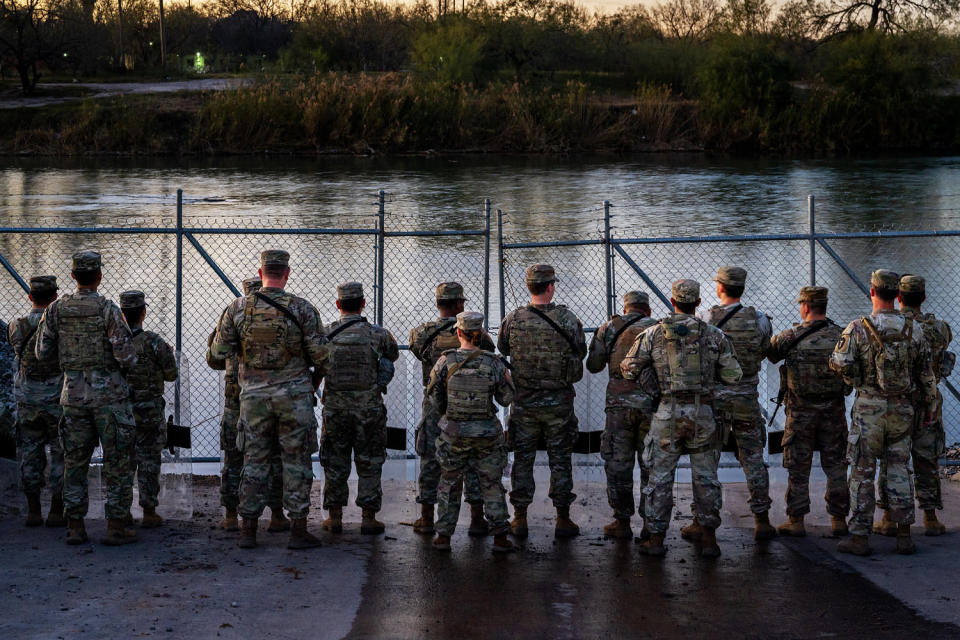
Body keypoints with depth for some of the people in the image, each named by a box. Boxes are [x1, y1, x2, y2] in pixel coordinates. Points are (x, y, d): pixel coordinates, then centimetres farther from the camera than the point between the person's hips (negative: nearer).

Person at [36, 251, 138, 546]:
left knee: (75, 460, 12)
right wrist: (130, 354, 8)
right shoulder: (108, 310, -12)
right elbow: (126, 356, -16)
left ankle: (75, 527, 11)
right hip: (109, 393, -4)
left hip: (74, 394, 4)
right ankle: (116, 526, 3)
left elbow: (42, 353, 4)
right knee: (117, 461, 3)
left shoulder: (56, 309, -1)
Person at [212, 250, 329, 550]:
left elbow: (220, 351, 3)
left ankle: (248, 531, 9)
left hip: (254, 396, 2)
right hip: (294, 397, -2)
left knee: (254, 462, 9)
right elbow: (321, 356, -6)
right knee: (296, 462, 4)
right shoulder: (303, 309, -8)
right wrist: (315, 381, 13)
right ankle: (298, 530, 4)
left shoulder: (239, 308, -2)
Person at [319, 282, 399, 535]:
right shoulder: (376, 334, -6)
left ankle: (335, 517, 14)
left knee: (335, 463, 11)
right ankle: (369, 518, 8)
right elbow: (393, 354, 14)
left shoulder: (326, 334, -4)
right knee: (369, 464, 7)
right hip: (368, 408, -1)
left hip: (335, 408, 1)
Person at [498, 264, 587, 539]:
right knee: (560, 459, 8)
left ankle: (520, 519, 13)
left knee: (522, 459, 10)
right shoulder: (567, 319, -11)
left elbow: (502, 349, 8)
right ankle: (563, 520, 11)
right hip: (559, 402, -1)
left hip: (523, 402, 1)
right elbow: (581, 352, 2)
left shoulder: (513, 320, -8)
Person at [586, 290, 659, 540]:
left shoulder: (610, 329, 6)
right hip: (651, 405, 1)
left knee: (618, 463, 6)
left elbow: (593, 366, 10)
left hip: (619, 404, 0)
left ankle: (622, 522, 7)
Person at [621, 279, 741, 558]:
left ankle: (656, 538, 7)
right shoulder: (714, 335, 0)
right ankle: (708, 539, 11)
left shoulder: (653, 334, 0)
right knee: (706, 477, 9)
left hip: (669, 412, -1)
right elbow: (733, 375, 1)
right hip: (703, 413, 1)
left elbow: (629, 369, 3)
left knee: (660, 477, 6)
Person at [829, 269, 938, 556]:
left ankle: (860, 536, 3)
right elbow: (926, 372, 4)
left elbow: (840, 364, -16)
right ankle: (904, 535, 9)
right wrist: (930, 405, 14)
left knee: (863, 471, 3)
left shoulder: (858, 328, -11)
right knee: (899, 469, 10)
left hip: (869, 406, -3)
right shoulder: (913, 329, 0)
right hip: (903, 407, 3)